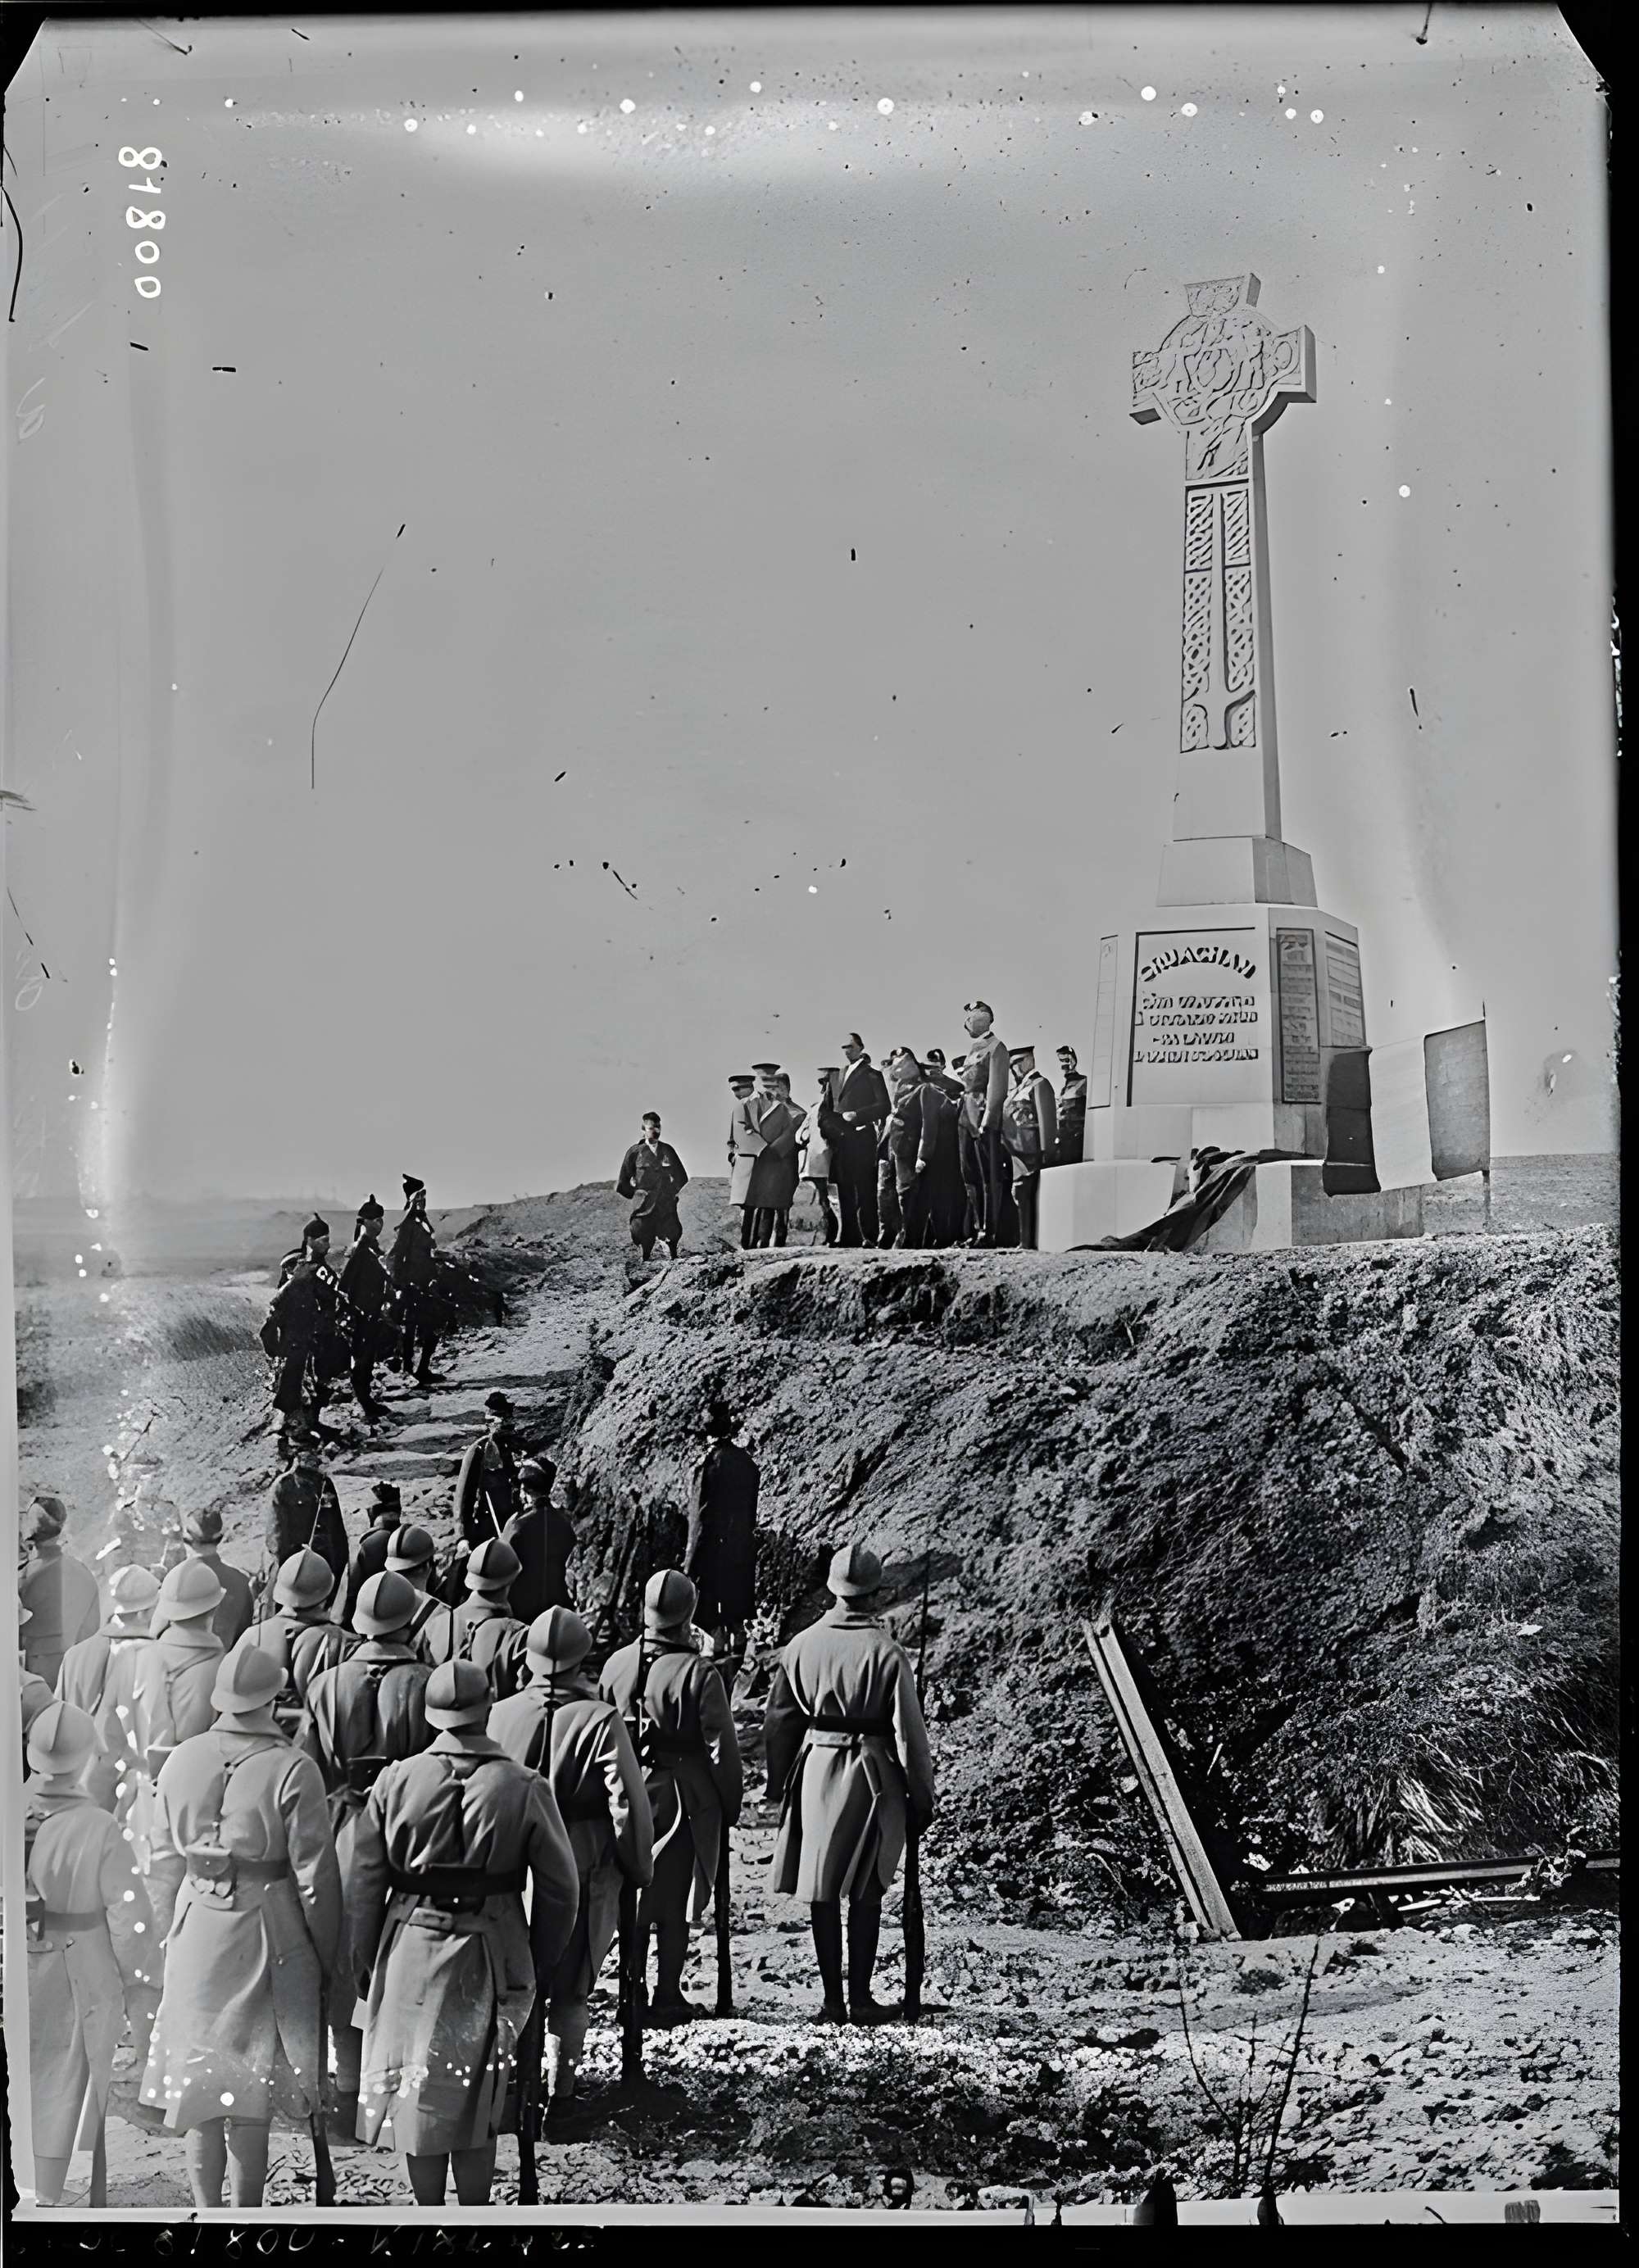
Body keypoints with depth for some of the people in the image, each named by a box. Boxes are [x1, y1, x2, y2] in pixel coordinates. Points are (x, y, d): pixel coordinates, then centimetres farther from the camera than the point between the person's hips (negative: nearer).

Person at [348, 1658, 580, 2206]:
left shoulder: (396, 1781, -5)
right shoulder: (523, 1788, -7)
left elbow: (364, 1883, -1)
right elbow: (559, 1886, -2)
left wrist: (363, 1963, 9)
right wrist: (542, 1956, 11)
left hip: (410, 1952, 1)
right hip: (489, 1955, 0)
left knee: (418, 2090, 13)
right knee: (479, 2097, 12)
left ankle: (429, 2209, 21)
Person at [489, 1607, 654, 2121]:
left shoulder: (500, 1715, -6)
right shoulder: (600, 1720, -15)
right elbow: (627, 1803, -13)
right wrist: (640, 1869, 2)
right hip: (583, 1868, -2)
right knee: (569, 1990, 12)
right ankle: (558, 2094, 18)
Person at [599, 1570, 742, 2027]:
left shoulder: (616, 1664, -2)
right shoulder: (699, 1674, -16)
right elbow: (720, 1746, -12)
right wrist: (730, 1802, 1)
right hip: (683, 1796, -4)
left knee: (631, 1892, 15)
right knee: (674, 1899, 6)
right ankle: (668, 1997, 10)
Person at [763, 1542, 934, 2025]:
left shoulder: (802, 1646, 0)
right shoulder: (888, 1653, -12)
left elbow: (778, 1723, 6)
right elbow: (908, 1731, -10)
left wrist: (778, 1786, 17)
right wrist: (921, 1796, 0)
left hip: (815, 1770, 3)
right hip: (872, 1778, -3)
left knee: (822, 1892, 10)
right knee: (865, 1893, 7)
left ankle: (832, 2001, 13)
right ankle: (860, 1999, 10)